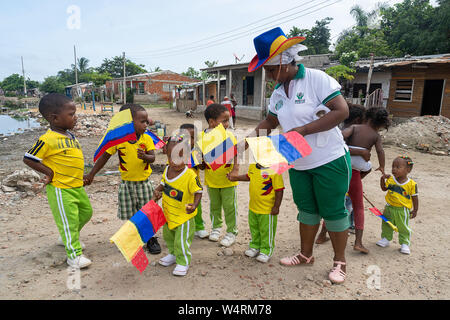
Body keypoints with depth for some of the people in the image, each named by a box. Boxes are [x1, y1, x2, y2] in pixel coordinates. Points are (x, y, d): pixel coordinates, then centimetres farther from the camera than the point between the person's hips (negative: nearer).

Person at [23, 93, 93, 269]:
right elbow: (28, 159, -12)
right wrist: (49, 172, -14)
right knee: (68, 220, -1)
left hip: (77, 186, 9)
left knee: (86, 212, 20)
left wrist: (80, 177, 13)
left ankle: (68, 238, 44)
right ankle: (74, 255, 13)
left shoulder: (70, 135, 6)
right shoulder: (47, 140, -19)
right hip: (60, 189, -9)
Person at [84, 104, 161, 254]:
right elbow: (105, 157, 0)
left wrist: (144, 156, -35)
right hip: (127, 183, 0)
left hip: (144, 182, 0)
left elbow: (152, 158, -12)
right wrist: (91, 174, 3)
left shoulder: (146, 139, -6)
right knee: (130, 215, 11)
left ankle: (151, 239, 27)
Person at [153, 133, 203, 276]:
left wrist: (194, 205, -35)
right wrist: (157, 191, -8)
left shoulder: (190, 175, -28)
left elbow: (198, 192, -19)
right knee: (168, 236, 27)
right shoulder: (167, 170, -7)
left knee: (182, 241, 5)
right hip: (168, 213, 8)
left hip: (183, 216, -7)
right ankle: (173, 255, 52)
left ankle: (183, 263, 29)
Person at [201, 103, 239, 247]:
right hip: (211, 180, 2)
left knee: (229, 206, 6)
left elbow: (236, 155, -8)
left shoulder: (229, 136, -11)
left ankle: (232, 232, 24)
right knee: (214, 205, 19)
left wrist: (235, 169, -22)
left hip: (228, 180, -1)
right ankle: (216, 227, 41)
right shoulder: (202, 137, -10)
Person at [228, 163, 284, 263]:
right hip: (253, 207, 7)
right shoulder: (252, 167, -1)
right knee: (254, 230, 23)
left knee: (266, 231, 9)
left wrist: (276, 207, -17)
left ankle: (266, 251, 28)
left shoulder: (274, 171, -24)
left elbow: (279, 190, -20)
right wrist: (235, 178, 18)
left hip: (267, 210, -7)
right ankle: (255, 246, 43)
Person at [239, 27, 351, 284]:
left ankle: (340, 261, 25)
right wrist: (259, 131, -2)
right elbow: (271, 120, 19)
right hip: (298, 164, 7)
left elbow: (341, 111, -22)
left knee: (333, 211, 6)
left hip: (330, 160, -6)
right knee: (307, 209, 18)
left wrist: (302, 130, -25)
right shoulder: (278, 92, 7)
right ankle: (306, 254, 35)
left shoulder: (316, 79, -15)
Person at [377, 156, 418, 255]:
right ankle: (385, 239, 33)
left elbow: (415, 197, -5)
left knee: (403, 228, 6)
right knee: (387, 225, 16)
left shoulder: (411, 184, -13)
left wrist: (415, 210, -1)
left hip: (403, 210, -4)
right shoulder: (390, 179, -5)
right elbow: (384, 188, 6)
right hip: (389, 208, 4)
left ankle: (405, 244, 21)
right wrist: (382, 179, -10)